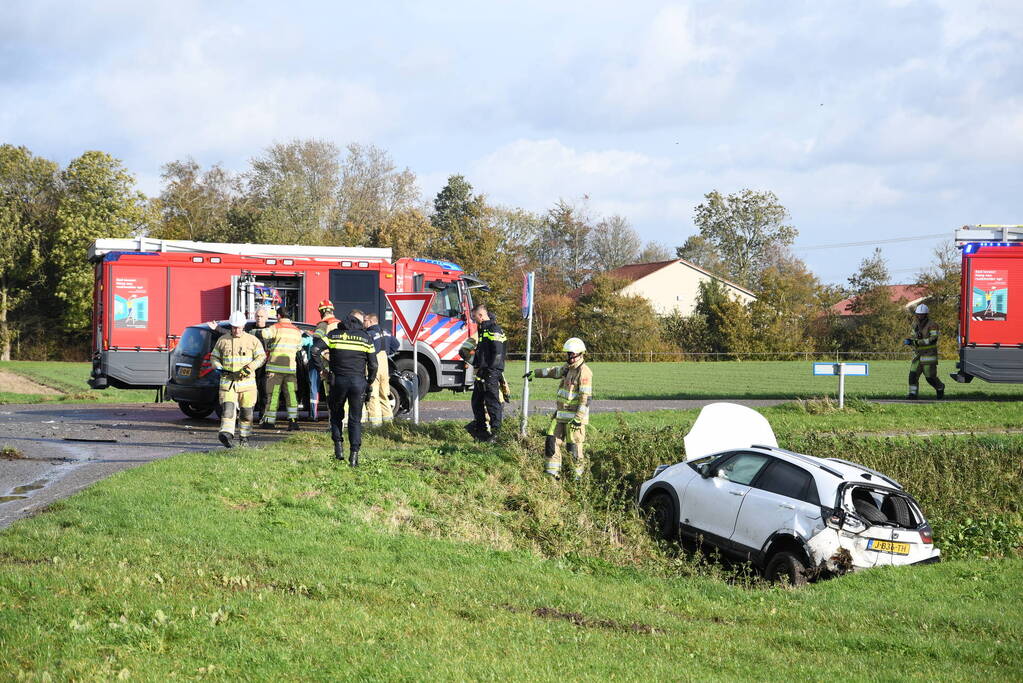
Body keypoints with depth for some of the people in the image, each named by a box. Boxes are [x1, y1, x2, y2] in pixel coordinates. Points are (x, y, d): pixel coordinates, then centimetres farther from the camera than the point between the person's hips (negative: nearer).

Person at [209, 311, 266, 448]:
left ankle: (244, 437, 20)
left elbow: (261, 357, -2)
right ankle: (226, 434, -30)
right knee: (228, 408, -17)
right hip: (227, 381, 0)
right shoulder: (223, 340, 9)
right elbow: (214, 358, 16)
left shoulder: (252, 340, 3)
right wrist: (220, 368, -5)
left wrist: (249, 368, -18)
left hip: (246, 382, 0)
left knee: (246, 412, 6)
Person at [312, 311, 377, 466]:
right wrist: (369, 383, 15)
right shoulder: (365, 338, 4)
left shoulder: (334, 334, 5)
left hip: (338, 381, 0)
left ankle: (338, 445, 6)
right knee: (355, 419, 5)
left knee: (336, 415, 20)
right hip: (358, 381, 0)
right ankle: (354, 453, -3)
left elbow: (315, 350, -7)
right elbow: (373, 364, 3)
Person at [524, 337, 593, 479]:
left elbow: (586, 398, -20)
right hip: (561, 414, 9)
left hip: (575, 415, -9)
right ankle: (552, 472, 11)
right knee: (553, 440, 6)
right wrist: (535, 373, 42)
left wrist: (578, 418, -23)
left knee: (574, 446, -5)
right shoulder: (568, 368, 13)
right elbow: (554, 371, 34)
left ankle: (577, 475, 5)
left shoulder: (584, 372, -15)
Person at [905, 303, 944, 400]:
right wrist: (908, 340, 0)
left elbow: (933, 339, -22)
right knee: (913, 373, -9)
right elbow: (913, 334, 24)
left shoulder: (931, 325, -13)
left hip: (929, 354, -6)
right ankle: (913, 393, -8)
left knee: (930, 377, 0)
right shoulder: (916, 323, 10)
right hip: (918, 354, 6)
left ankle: (940, 388, 27)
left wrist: (918, 342, -27)